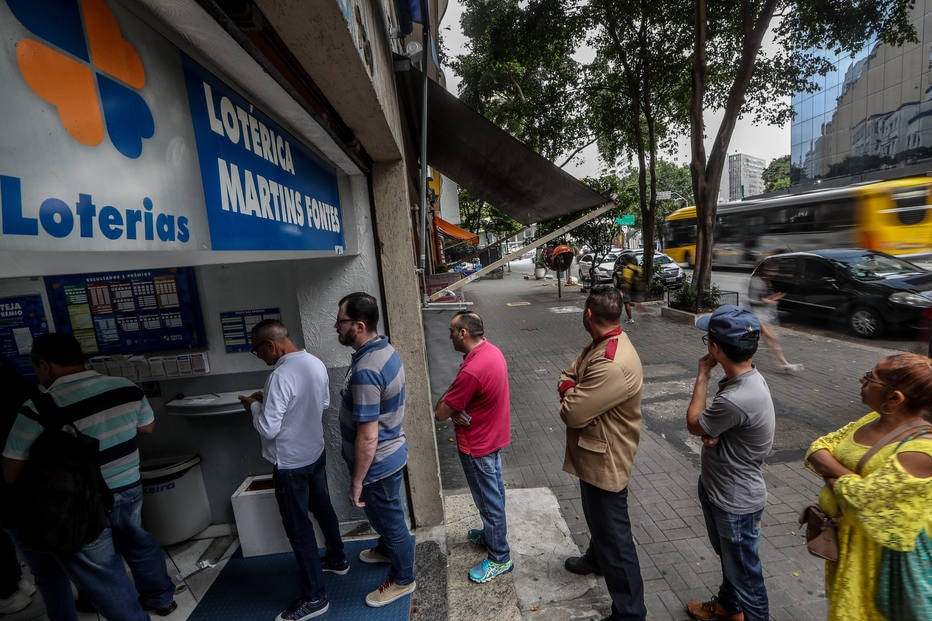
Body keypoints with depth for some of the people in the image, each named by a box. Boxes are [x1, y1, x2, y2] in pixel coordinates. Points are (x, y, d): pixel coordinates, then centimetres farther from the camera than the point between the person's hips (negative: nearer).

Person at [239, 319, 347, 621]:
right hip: (316, 453, 8)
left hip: (291, 464, -8)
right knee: (322, 508, 25)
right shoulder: (316, 363, -3)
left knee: (298, 527, 7)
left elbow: (268, 428, -25)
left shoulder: (281, 376, -28)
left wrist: (254, 406, -6)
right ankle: (337, 559, 45)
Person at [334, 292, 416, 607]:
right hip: (391, 452, 9)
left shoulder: (365, 371, -34)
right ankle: (387, 549, 58)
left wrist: (356, 481, -18)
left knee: (390, 519, 15)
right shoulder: (385, 348, -4)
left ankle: (402, 579, 39)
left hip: (378, 463, -9)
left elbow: (367, 437, -30)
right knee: (386, 514, 32)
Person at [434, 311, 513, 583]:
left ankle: (500, 558, 28)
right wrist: (453, 409, -12)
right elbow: (457, 394, 4)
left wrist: (448, 409, -5)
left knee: (489, 498, 9)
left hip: (477, 445, -9)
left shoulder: (472, 371, -34)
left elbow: (440, 413, -24)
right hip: (493, 436, 9)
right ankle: (493, 533, 47)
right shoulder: (491, 351, -3)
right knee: (493, 492, 26)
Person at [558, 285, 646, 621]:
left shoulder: (613, 365, -34)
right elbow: (568, 374, 6)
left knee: (614, 533, 7)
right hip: (592, 453, 10)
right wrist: (571, 390, -17)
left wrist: (569, 395, -10)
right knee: (596, 516, 32)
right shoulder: (598, 344, -2)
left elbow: (572, 414, -31)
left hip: (605, 460, -10)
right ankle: (597, 556, 58)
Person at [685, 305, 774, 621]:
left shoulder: (737, 399, -38)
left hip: (736, 503, -9)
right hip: (718, 488, 9)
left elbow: (694, 424, -18)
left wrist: (703, 374, -14)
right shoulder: (746, 377, -7)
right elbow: (709, 424, 4)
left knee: (745, 573, 16)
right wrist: (711, 432, -19)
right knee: (728, 558, 31)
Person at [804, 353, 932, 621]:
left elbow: (861, 497, -31)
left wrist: (833, 473, -13)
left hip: (881, 551, -7)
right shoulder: (873, 419, -3)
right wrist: (843, 475, -19)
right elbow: (818, 448, -1)